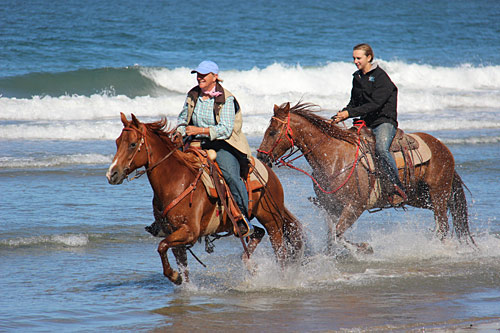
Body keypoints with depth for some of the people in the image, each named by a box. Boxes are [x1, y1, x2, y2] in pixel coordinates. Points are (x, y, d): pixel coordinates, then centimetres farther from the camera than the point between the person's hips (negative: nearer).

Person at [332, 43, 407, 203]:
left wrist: (350, 113, -23)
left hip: (384, 121, -8)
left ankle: (397, 186, -36)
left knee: (381, 148, -34)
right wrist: (340, 116, 2)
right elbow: (354, 103, 20)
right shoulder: (357, 78, 15)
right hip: (366, 124, 8)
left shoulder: (381, 77, -9)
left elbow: (376, 104, -18)